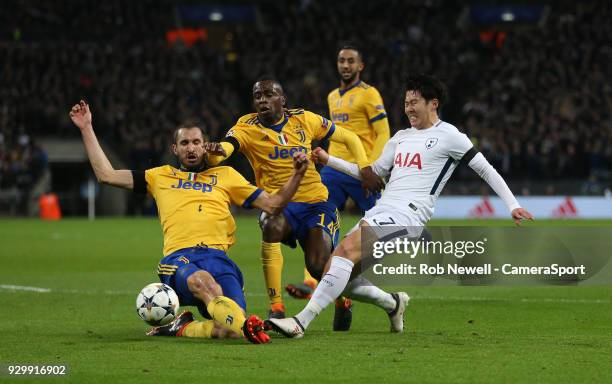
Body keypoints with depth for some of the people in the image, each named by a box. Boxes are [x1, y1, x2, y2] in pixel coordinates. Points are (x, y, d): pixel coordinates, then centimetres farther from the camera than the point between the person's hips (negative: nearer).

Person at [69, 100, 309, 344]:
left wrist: (297, 174, 10)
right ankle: (245, 325, -59)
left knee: (230, 331, -27)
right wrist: (87, 129, 24)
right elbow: (106, 175, 26)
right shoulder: (161, 177, 27)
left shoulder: (225, 175, 27)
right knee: (202, 280, -42)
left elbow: (272, 205, 25)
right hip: (178, 257, -1)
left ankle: (181, 328, -2)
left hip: (217, 257, 2)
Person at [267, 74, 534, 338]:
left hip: (407, 216, -8)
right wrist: (329, 161, 27)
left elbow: (485, 169, 5)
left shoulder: (448, 136, 2)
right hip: (380, 212, 8)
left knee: (347, 248, -30)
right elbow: (374, 173, 31)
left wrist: (512, 205, -1)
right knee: (337, 274, -7)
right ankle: (393, 303, 18)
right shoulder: (401, 137, 24)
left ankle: (301, 321, -34)